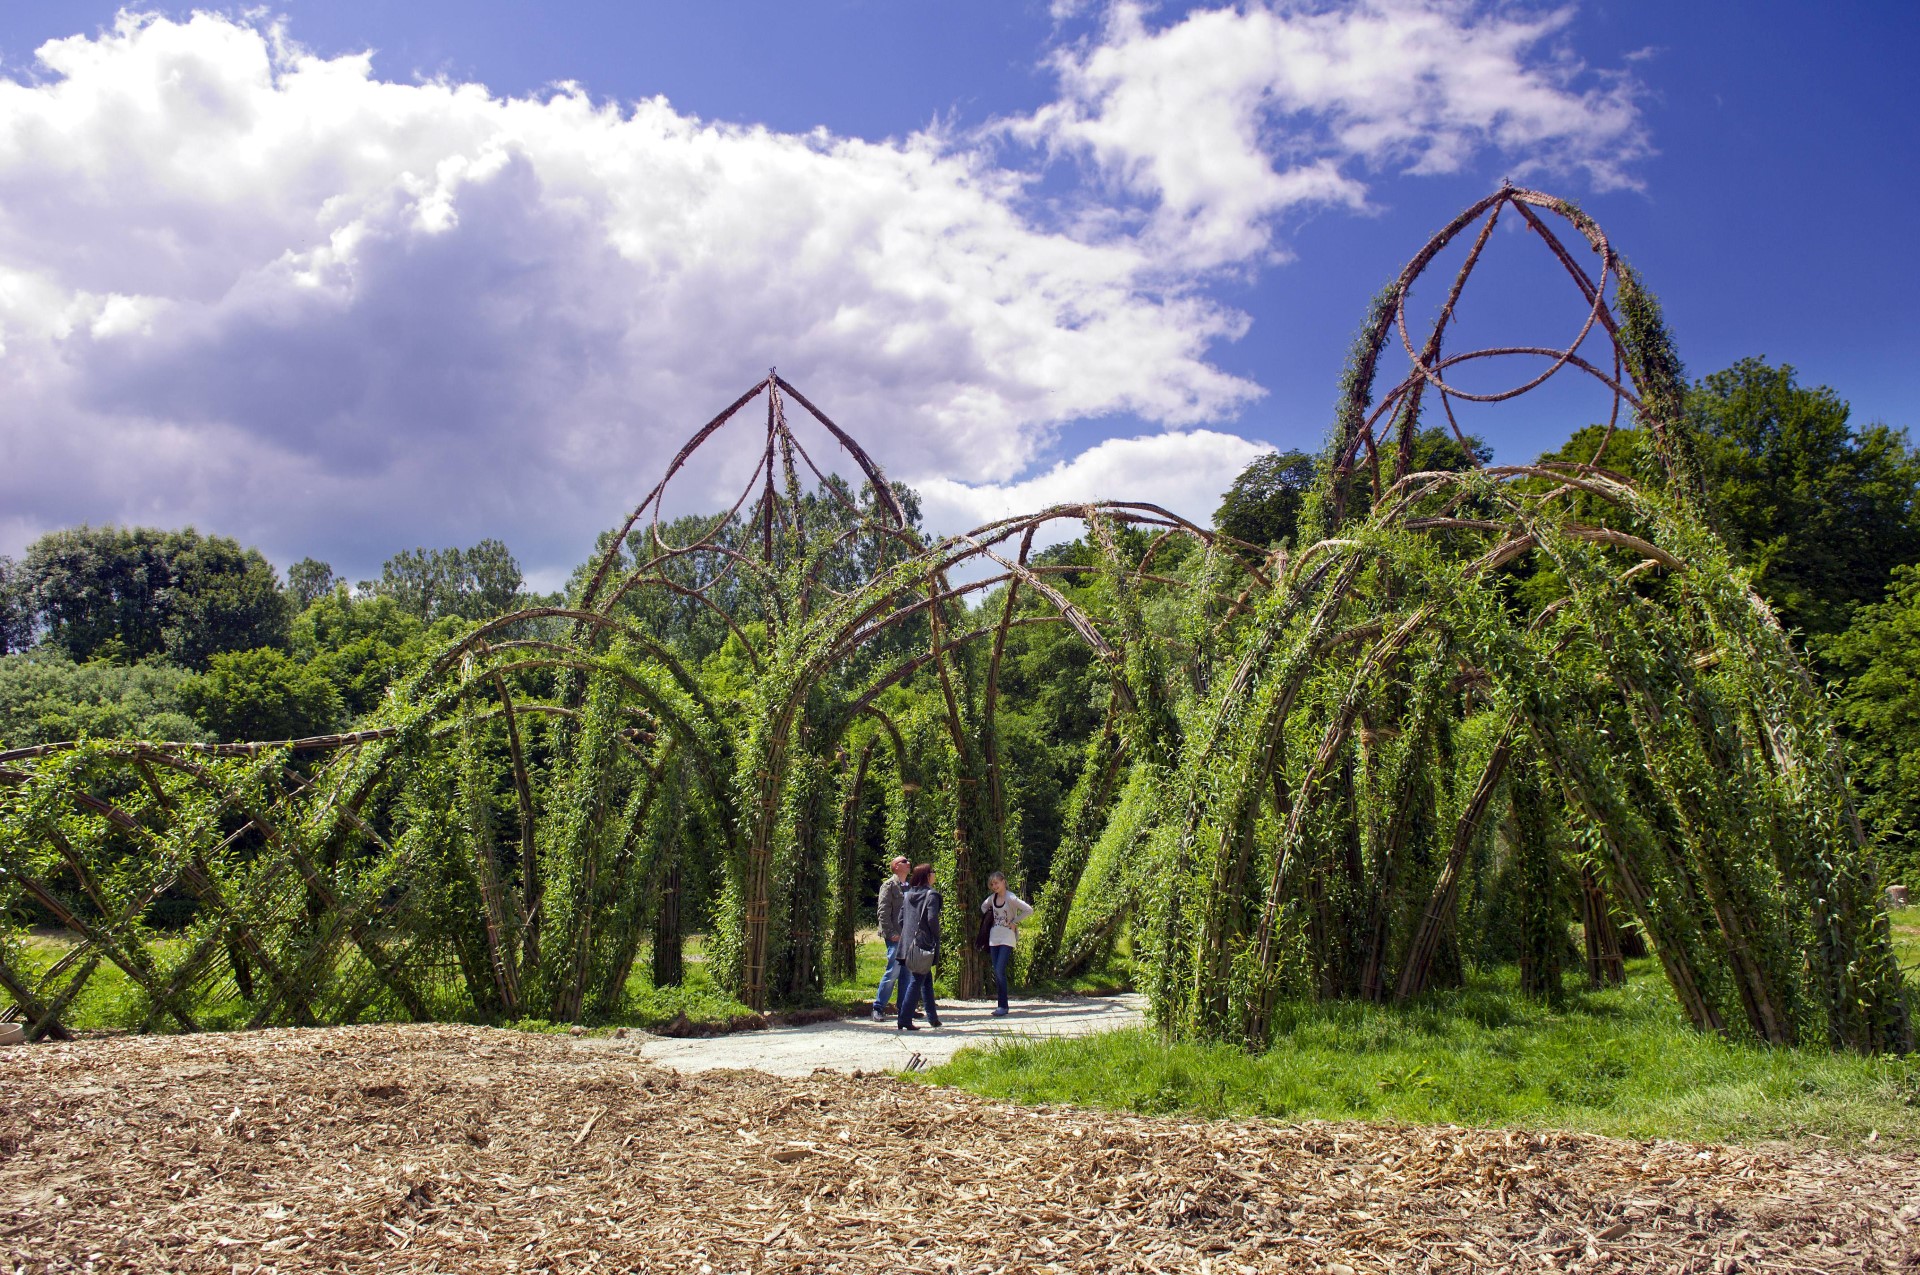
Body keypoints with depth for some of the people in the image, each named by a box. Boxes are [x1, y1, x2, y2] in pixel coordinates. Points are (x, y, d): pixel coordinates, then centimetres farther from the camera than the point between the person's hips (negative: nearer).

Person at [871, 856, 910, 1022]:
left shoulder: (909, 886, 18)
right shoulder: (889, 885, -4)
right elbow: (883, 911, -10)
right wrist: (890, 933, -17)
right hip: (896, 936, -7)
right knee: (893, 971, -11)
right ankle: (878, 1008, -4)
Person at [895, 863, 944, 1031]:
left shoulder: (907, 895, 12)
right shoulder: (931, 894, -9)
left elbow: (901, 919, 11)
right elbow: (932, 919, -17)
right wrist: (937, 939, -5)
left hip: (908, 942, 7)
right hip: (925, 944, -7)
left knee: (927, 979, 17)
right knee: (917, 980, -4)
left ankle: (933, 1017, 22)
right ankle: (904, 1020, -8)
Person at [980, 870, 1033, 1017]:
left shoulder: (1011, 898, -13)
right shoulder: (992, 898, 5)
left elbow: (1029, 910, -20)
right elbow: (983, 906, 27)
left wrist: (1015, 922, -14)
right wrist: (988, 917, 11)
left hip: (1007, 937, -7)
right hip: (994, 937, 7)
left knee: (1000, 971, -15)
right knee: (997, 972, 6)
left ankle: (1003, 1006, -9)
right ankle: (1002, 1005, 13)